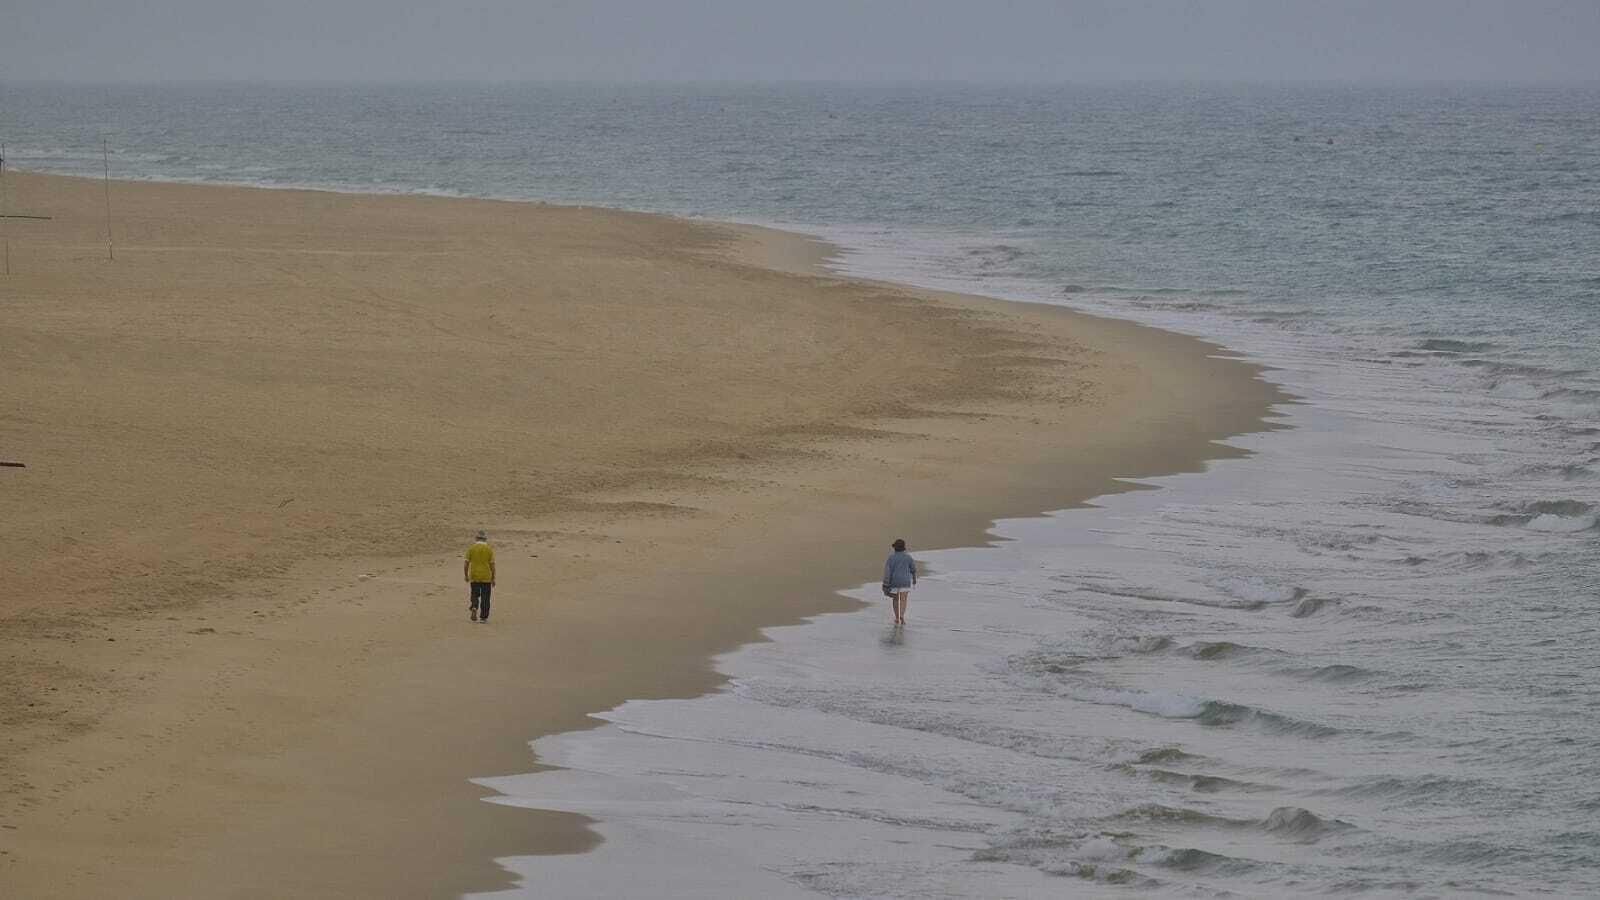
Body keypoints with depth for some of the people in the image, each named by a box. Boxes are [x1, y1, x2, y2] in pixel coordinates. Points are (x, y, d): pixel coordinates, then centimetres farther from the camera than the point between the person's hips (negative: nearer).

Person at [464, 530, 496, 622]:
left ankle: (474, 608, -15)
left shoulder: (471, 548, -1)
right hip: (486, 577, -1)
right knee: (485, 598, 6)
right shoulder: (489, 549, -3)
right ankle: (483, 617, 6)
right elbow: (492, 565, -3)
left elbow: (466, 563, -1)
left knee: (475, 595, 12)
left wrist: (466, 575, 12)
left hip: (474, 577, 1)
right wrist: (493, 578, 5)